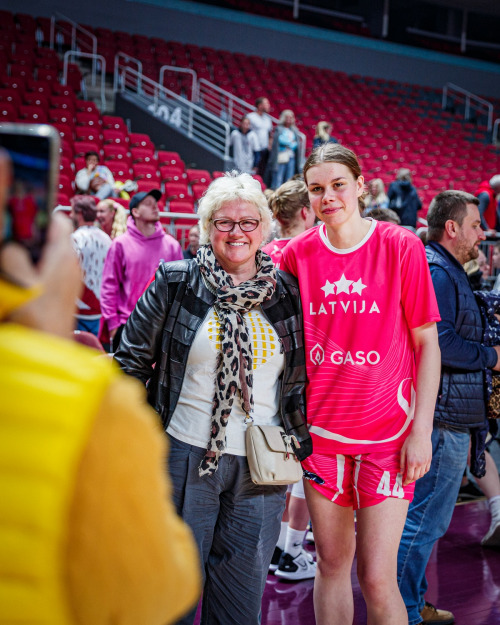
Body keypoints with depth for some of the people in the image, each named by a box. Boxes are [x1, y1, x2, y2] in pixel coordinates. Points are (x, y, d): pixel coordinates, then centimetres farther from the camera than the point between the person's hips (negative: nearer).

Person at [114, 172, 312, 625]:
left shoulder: (287, 293, 4)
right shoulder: (175, 284, -3)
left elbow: (300, 378, 12)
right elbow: (131, 363, 2)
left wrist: (300, 447, 10)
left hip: (260, 468, 2)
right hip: (184, 454, -2)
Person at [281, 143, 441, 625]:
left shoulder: (400, 246, -6)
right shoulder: (297, 253, 1)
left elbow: (427, 342, -4)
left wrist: (421, 430, -8)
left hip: (388, 433, -3)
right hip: (320, 430, 3)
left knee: (376, 576, -4)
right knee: (331, 563, 12)